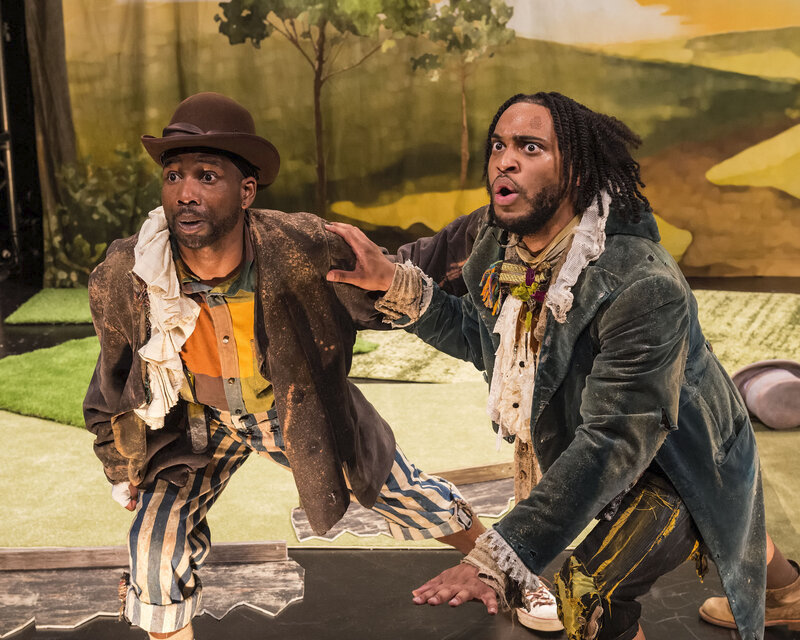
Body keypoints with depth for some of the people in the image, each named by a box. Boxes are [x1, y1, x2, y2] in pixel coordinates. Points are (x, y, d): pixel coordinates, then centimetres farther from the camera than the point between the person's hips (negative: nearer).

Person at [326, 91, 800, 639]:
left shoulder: (644, 289, -40)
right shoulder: (499, 240, -16)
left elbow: (612, 444, -43)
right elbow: (481, 338, 0)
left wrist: (500, 561, -50)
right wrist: (397, 286, -17)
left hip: (679, 465, -7)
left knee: (592, 587, -25)